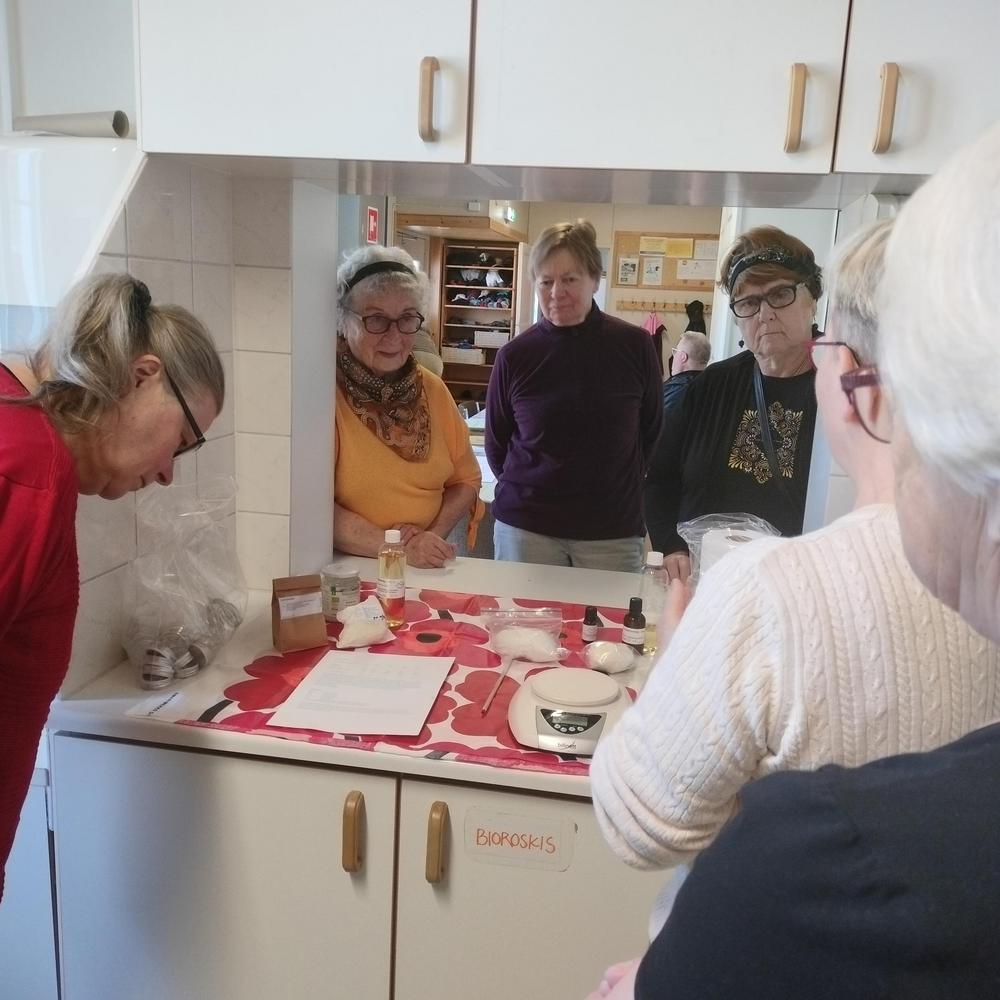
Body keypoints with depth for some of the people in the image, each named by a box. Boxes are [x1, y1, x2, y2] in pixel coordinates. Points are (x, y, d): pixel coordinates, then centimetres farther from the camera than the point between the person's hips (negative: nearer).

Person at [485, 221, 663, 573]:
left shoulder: (635, 346, -3)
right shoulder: (515, 355, -4)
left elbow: (652, 433, 9)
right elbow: (496, 444, 9)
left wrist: (618, 486, 9)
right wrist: (533, 487, 7)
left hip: (613, 532, 0)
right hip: (525, 527, 0)